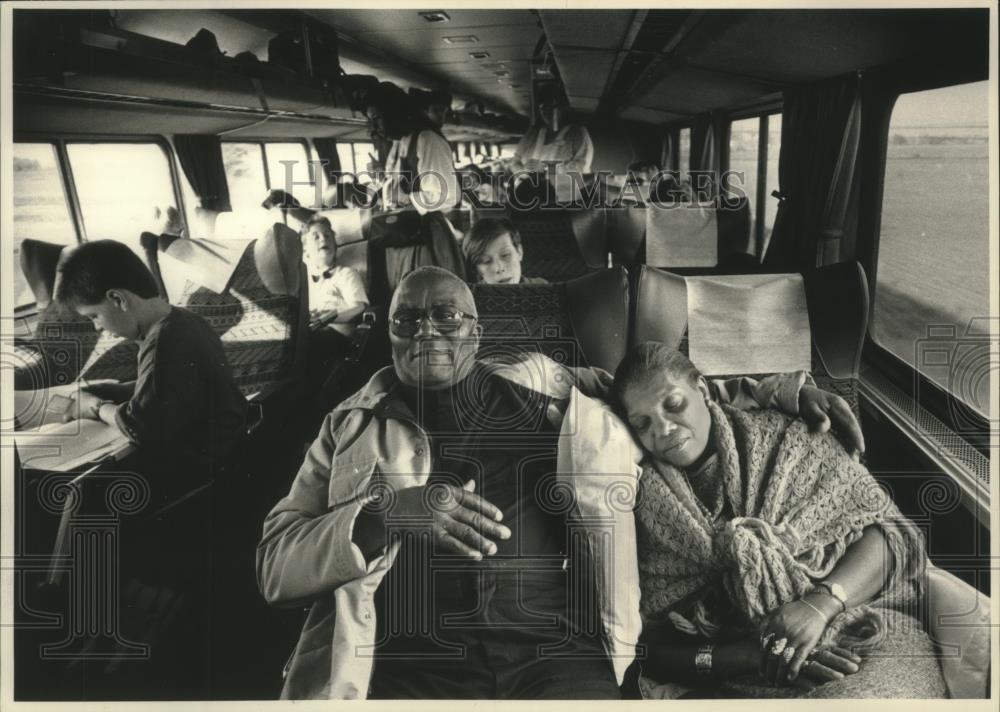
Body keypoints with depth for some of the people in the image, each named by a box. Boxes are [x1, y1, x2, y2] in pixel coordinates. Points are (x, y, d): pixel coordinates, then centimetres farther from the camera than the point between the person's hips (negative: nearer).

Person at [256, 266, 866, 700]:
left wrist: (781, 390, 14)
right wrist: (384, 514, -12)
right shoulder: (353, 426, 12)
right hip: (413, 659, -1)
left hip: (553, 648, 1)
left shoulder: (538, 383, 17)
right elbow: (275, 567, 4)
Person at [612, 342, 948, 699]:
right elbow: (651, 648, -2)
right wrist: (754, 654, -17)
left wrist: (821, 603, -17)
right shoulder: (642, 504, 2)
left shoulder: (781, 440, 5)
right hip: (739, 680, 0)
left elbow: (890, 532, 2)